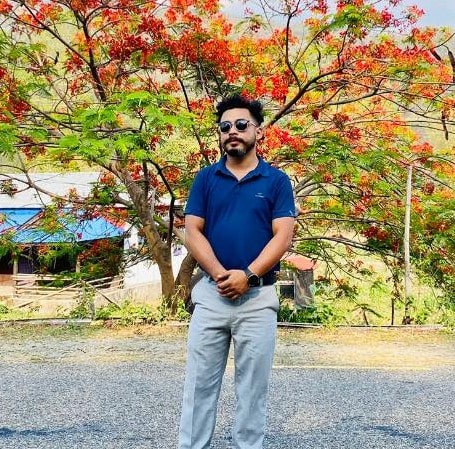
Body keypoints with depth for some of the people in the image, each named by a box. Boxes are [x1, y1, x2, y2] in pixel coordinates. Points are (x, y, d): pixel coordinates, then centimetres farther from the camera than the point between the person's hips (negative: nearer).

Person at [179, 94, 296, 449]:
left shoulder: (277, 181, 3)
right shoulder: (206, 178, 8)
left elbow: (282, 237, -5)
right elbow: (192, 232, 0)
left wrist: (247, 275, -16)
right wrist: (220, 274, -14)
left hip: (259, 296, -1)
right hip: (210, 293, 1)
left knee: (253, 386, 6)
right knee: (200, 383, 5)